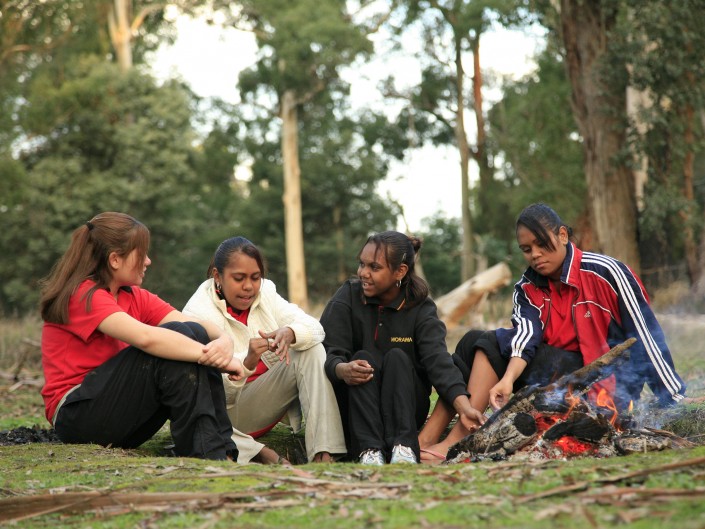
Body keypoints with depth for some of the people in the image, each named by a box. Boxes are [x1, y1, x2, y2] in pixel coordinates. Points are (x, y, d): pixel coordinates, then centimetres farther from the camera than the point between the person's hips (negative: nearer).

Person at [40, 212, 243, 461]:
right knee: (176, 335, -23)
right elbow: (145, 337, -29)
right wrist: (215, 358, -28)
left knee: (194, 335, -13)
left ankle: (221, 450, -22)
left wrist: (224, 341, -25)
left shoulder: (135, 298, 12)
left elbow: (198, 326, -2)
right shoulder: (83, 296, -13)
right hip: (75, 416, -8)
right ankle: (206, 453, -27)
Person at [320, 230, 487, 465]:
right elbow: (329, 353, -15)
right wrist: (342, 370, -40)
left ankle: (403, 447, -41)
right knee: (363, 357, -25)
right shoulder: (347, 297, -3)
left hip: (405, 406, 0)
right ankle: (369, 449, -42)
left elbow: (438, 360, -20)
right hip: (356, 409, 0)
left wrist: (464, 407, -38)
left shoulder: (421, 310, -4)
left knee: (396, 358, -24)